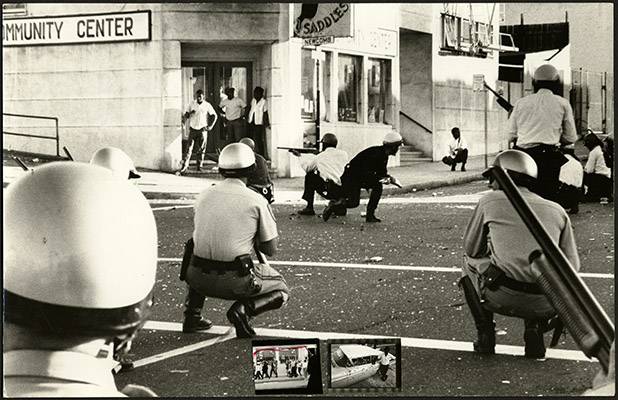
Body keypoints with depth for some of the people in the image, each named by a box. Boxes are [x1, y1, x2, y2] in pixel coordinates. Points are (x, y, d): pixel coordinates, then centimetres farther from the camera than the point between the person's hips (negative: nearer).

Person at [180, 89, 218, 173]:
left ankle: (199, 166, 11)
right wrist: (185, 117, -15)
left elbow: (214, 116, 5)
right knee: (189, 147, -7)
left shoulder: (207, 105, 0)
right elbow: (187, 114, 8)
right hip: (193, 128, 1)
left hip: (202, 129, 0)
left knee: (201, 149, 2)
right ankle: (185, 165, -9)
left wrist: (211, 126, -4)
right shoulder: (192, 104, 4)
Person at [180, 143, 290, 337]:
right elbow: (270, 249, 0)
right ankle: (243, 309, -8)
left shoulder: (204, 195, 7)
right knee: (281, 290, 20)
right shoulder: (256, 201, -6)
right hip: (234, 282, -4)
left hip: (200, 279, 5)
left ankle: (192, 313, 19)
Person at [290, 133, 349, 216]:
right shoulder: (344, 154, 12)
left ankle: (309, 208, 18)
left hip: (331, 192, -4)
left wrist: (299, 156, 42)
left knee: (310, 176, 17)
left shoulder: (320, 157, 4)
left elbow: (307, 167, 23)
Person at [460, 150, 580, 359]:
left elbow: (471, 249, 19)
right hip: (545, 305, 3)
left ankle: (485, 335, 17)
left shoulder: (490, 201, 9)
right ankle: (534, 331, 12)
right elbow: (572, 265, 15)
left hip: (503, 298, -3)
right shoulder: (556, 210, 16)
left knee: (470, 264, 27)